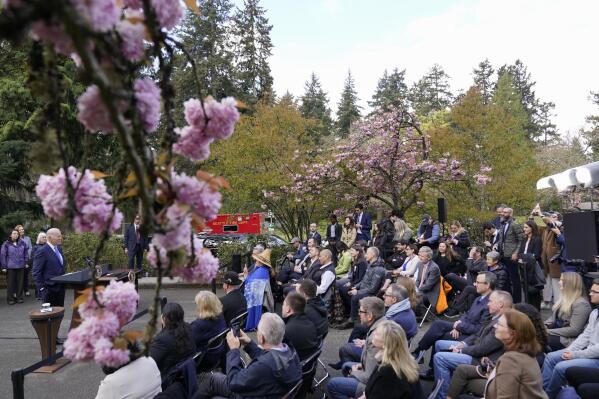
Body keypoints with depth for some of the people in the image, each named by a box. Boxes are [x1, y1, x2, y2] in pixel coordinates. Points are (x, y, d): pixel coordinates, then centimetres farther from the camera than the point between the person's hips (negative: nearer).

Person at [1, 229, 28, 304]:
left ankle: (19, 297, 19)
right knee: (10, 283, 3)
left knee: (20, 282, 8)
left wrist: (26, 262, 9)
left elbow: (25, 253, 13)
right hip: (10, 267, -3)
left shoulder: (22, 243, 6)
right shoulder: (6, 244, -4)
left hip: (21, 266, 3)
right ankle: (10, 299, 13)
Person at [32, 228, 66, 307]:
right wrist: (41, 287, -15)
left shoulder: (59, 248, 11)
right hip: (49, 288, -7)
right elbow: (36, 272, -14)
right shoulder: (42, 251, -13)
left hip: (60, 287, 7)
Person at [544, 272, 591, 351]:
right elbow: (553, 317, 17)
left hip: (567, 339, -9)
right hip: (557, 334, 9)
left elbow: (574, 330, -21)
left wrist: (548, 331, -19)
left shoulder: (581, 304, -16)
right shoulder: (564, 298, 14)